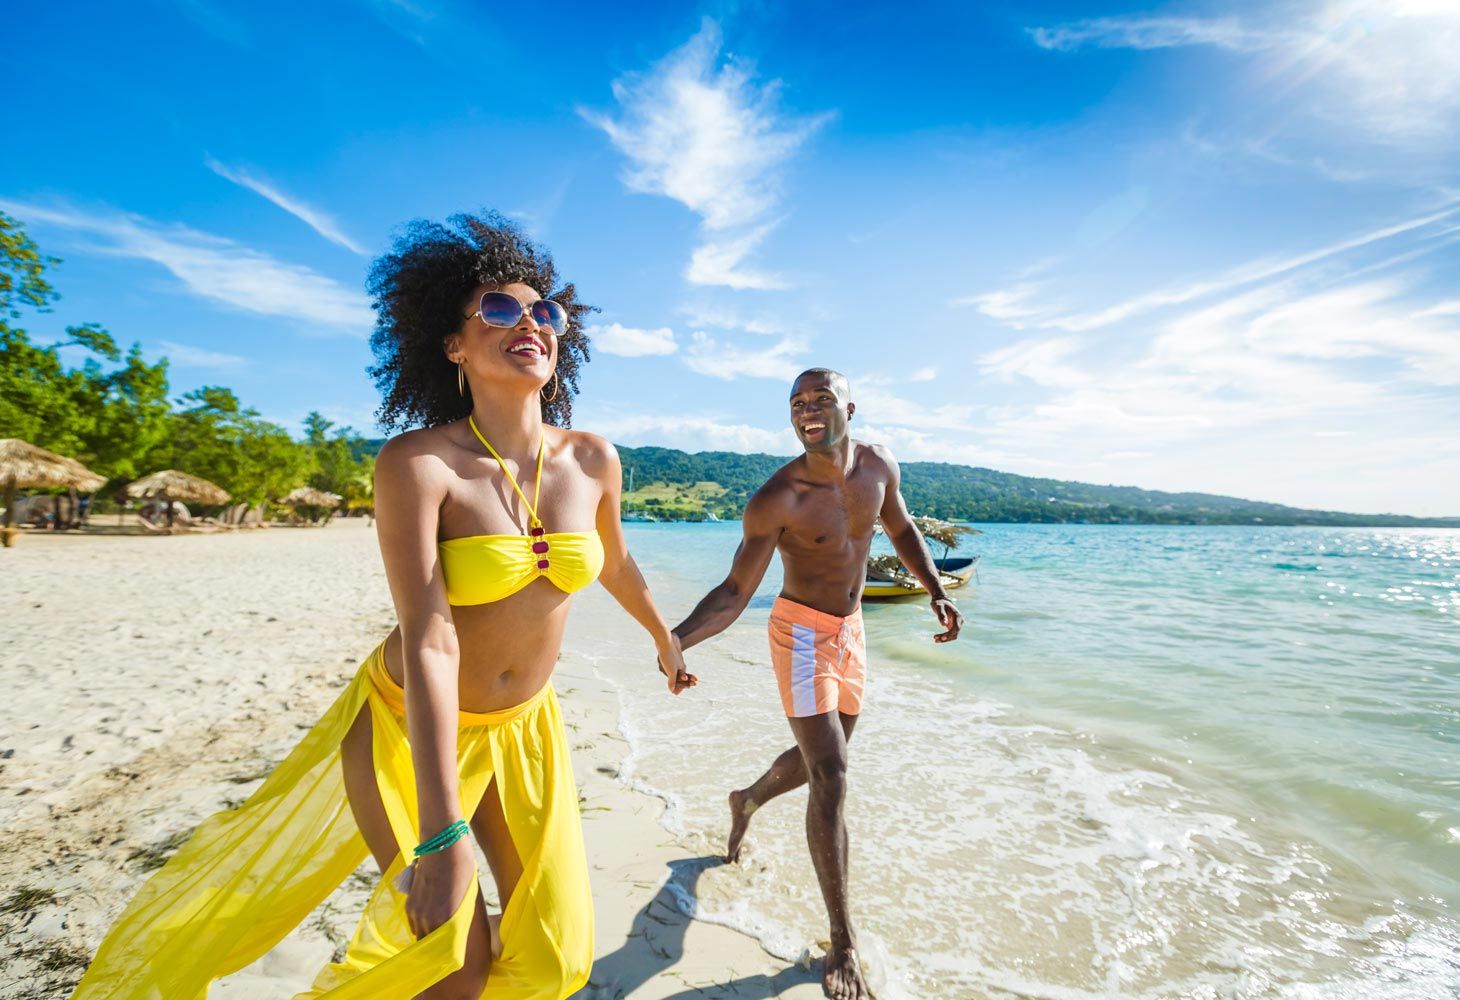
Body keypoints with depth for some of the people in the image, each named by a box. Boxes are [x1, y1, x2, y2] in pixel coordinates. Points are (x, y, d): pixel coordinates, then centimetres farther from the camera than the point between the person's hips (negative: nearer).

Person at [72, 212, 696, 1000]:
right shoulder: (417, 463, -24)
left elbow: (615, 565, 8)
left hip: (521, 725, 4)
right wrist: (443, 835, -29)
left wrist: (665, 639, 23)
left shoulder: (593, 460, -10)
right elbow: (429, 643, -29)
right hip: (408, 720, -4)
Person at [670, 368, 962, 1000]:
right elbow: (735, 594, -23)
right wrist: (677, 637, -40)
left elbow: (900, 528, 11)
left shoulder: (879, 466, -7)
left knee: (824, 760, 21)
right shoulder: (776, 501, -23)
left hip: (850, 631, 6)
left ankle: (746, 802, 52)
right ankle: (843, 943, 11)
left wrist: (936, 591, -2)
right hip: (802, 633, -6)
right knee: (830, 778, -9)